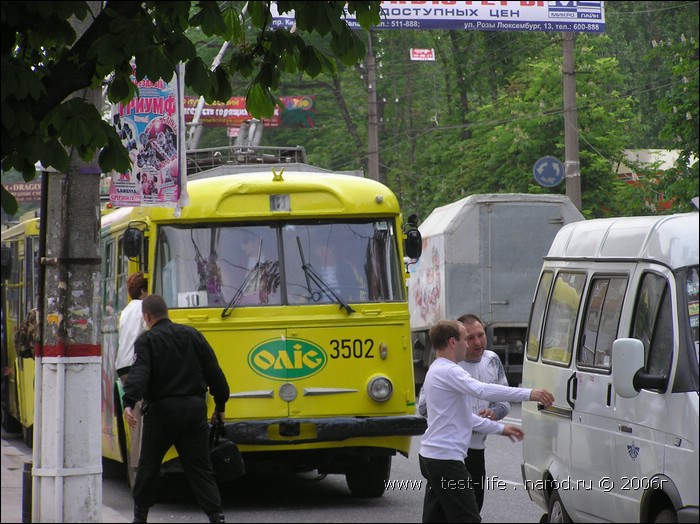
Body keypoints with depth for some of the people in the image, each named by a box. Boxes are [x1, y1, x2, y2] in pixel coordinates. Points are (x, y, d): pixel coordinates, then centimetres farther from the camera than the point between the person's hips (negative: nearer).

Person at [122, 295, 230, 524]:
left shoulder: (147, 340, -3)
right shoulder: (193, 335, 9)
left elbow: (139, 374, -20)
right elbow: (214, 373, 11)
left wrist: (129, 402, -31)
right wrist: (220, 405, 20)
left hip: (160, 411, -3)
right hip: (194, 409, 3)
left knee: (149, 465, 12)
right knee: (200, 468, 4)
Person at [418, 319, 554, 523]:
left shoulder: (436, 370, 20)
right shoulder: (448, 372, -15)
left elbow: (464, 416, 25)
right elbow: (483, 390, -31)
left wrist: (500, 428, 23)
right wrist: (529, 394, -32)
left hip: (431, 455, 11)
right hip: (446, 458, -11)